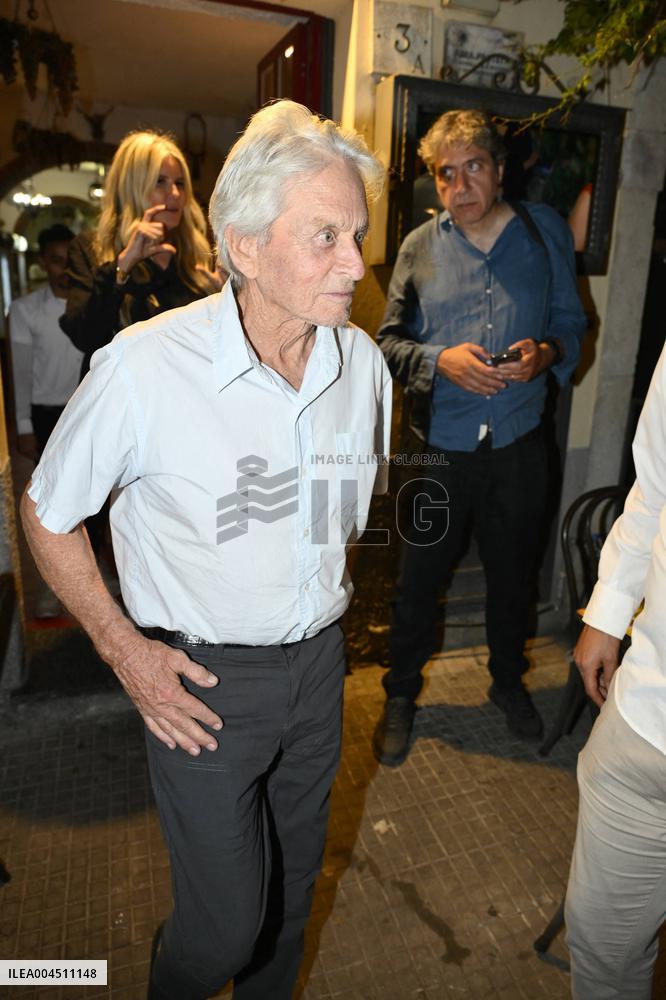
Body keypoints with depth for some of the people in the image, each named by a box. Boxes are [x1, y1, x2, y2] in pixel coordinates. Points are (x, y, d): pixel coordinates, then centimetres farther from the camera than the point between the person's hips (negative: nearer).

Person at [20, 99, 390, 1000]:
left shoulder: (361, 359, -5)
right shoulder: (146, 366, -22)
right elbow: (47, 516, -8)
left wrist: (327, 586, 9)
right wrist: (125, 650, -12)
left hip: (318, 662, 5)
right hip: (202, 680, -4)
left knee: (293, 885, 24)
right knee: (226, 921, 11)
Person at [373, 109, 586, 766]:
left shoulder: (545, 231, 5)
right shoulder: (420, 247, 1)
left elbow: (571, 322, 8)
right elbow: (389, 340, 2)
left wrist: (547, 354, -14)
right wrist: (440, 360, -17)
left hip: (518, 445, 2)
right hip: (439, 448, -1)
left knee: (513, 575, 18)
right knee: (419, 579, 9)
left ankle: (508, 682, 45)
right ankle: (401, 694, 33)